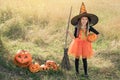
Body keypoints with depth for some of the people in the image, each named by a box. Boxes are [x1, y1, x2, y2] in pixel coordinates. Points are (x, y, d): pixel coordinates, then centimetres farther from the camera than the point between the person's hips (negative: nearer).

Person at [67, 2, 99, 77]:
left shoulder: (89, 28, -5)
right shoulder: (77, 28, -6)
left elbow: (97, 33, 5)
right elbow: (74, 37, -5)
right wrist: (69, 33, -18)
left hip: (85, 44, 0)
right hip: (78, 44, 0)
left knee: (84, 58, -2)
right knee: (77, 58, 6)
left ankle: (86, 73, 6)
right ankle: (77, 71, 22)